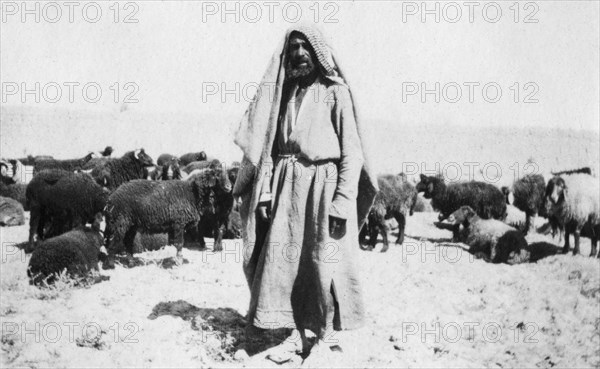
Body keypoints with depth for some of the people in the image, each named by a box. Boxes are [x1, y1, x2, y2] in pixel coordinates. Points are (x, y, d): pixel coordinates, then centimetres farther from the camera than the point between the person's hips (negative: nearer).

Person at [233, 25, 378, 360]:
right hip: (287, 186, 5)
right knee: (283, 262, 3)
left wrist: (344, 201, -14)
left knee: (325, 265, -2)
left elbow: (351, 151, -6)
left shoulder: (336, 92, 0)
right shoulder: (284, 92, 14)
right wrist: (264, 191, 1)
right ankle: (299, 336, 15)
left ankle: (325, 336, 12)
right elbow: (269, 144, 11)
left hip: (324, 184, -4)